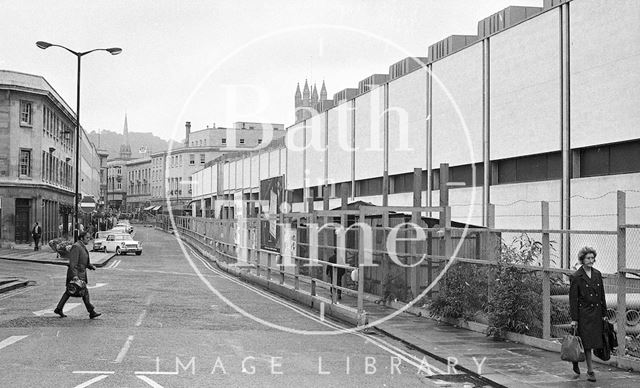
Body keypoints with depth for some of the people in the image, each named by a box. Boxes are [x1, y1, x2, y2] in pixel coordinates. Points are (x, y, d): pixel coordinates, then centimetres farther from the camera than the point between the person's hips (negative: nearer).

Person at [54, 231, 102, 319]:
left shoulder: (83, 247, 15)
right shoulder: (76, 247, -16)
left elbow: (85, 262, 22)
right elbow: (73, 262, -22)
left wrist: (91, 266, 5)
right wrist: (74, 275, -29)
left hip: (81, 273, 10)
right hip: (76, 274, -10)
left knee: (69, 292, 14)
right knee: (85, 292, -9)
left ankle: (59, 309, 21)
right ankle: (92, 312, -7)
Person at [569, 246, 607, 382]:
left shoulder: (597, 274, 8)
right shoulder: (576, 277, -8)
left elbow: (602, 296, 13)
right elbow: (572, 299, -8)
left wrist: (604, 314, 11)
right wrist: (574, 319, -11)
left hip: (596, 313, 5)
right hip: (583, 313, -5)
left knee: (592, 342, 8)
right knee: (587, 343, -4)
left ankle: (576, 364, 28)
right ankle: (590, 371, 4)